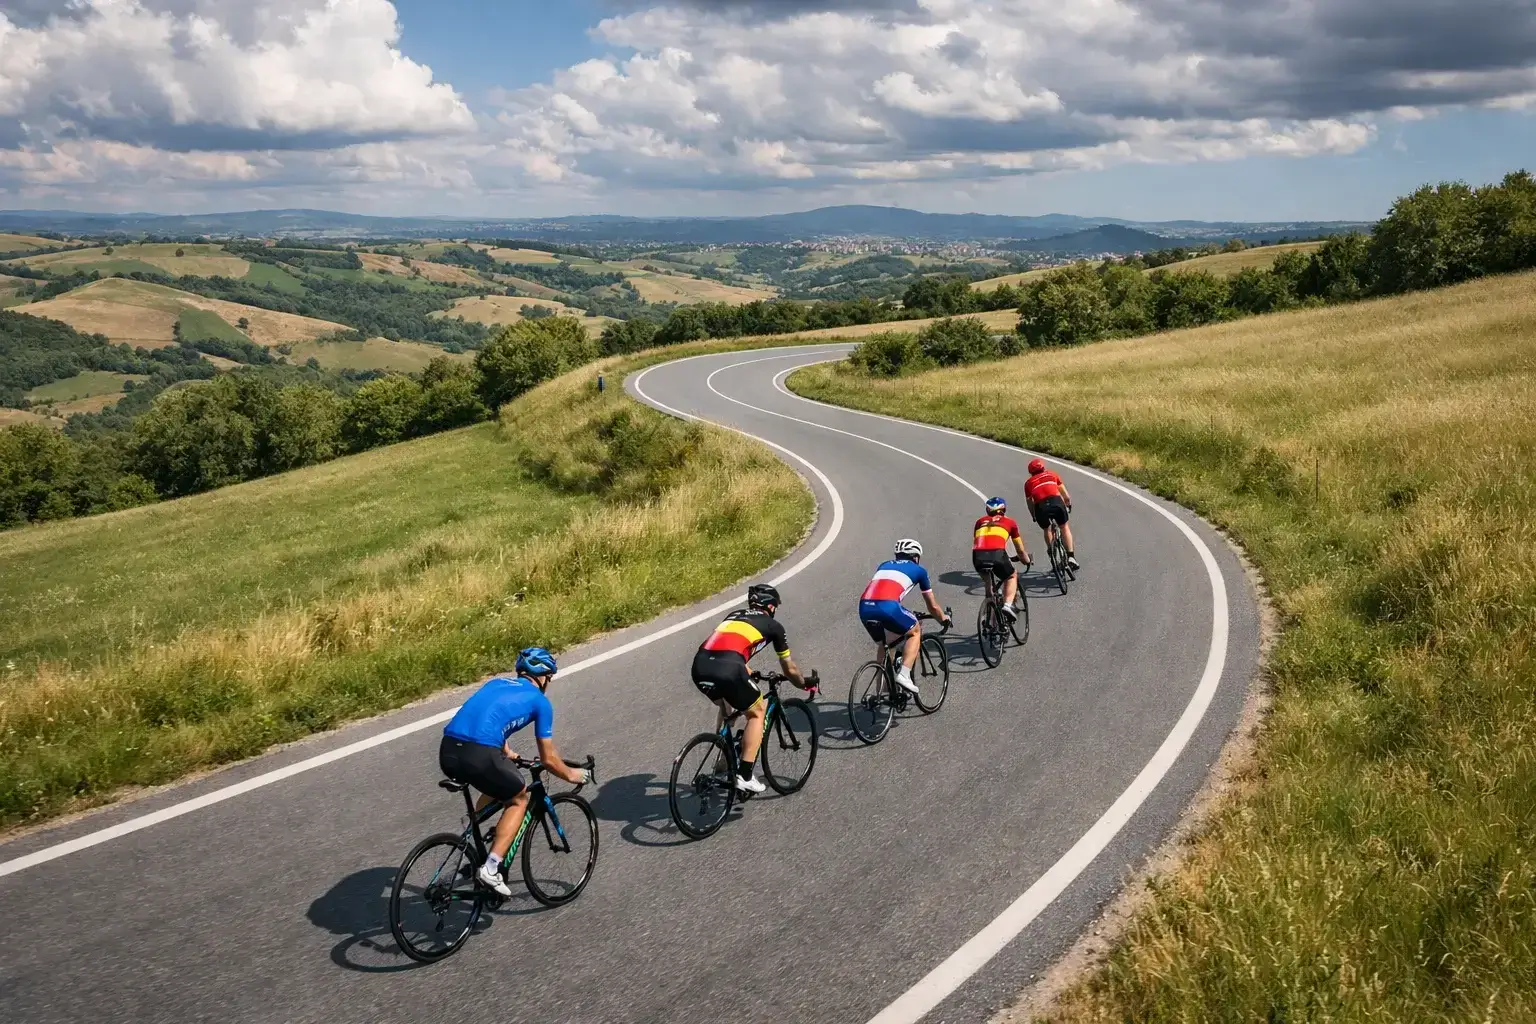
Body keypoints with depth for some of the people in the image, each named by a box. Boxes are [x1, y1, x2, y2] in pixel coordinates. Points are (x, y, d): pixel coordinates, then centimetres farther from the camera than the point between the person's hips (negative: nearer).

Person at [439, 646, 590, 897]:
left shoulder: (496, 682, 29)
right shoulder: (540, 701, 12)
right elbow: (548, 759, 16)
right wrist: (571, 774, 35)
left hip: (447, 752, 7)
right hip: (479, 756, -7)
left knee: (497, 786, 34)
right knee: (519, 800, 20)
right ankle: (491, 869, 7)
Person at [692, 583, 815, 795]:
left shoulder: (734, 615, 35)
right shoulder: (772, 625, 21)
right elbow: (789, 668, 32)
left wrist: (747, 674, 65)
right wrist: (805, 683, 51)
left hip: (699, 665, 6)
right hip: (726, 669, -6)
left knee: (726, 708, 34)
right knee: (757, 713, 17)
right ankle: (744, 776, 10)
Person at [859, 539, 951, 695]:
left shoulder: (884, 565, 34)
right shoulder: (918, 570, 23)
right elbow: (932, 606, 31)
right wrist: (944, 619, 51)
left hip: (864, 607, 5)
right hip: (887, 607, -5)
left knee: (882, 644, 28)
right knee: (914, 632, 21)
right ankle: (904, 675, 4)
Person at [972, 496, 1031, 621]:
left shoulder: (980, 522, 30)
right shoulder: (1009, 522, 25)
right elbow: (1021, 550, 33)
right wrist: (1027, 561, 52)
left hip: (978, 556, 3)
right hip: (997, 554, -2)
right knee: (1012, 577, 26)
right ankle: (1008, 605, 3)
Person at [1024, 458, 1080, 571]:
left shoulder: (1028, 483, 26)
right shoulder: (1052, 475, 28)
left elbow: (1030, 503, 27)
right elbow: (1066, 496, 28)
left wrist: (1034, 517, 42)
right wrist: (1068, 504, 45)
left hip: (1040, 507, 0)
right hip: (1056, 502, 0)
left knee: (1046, 530, 28)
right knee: (1064, 527, 23)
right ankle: (1071, 557, 12)